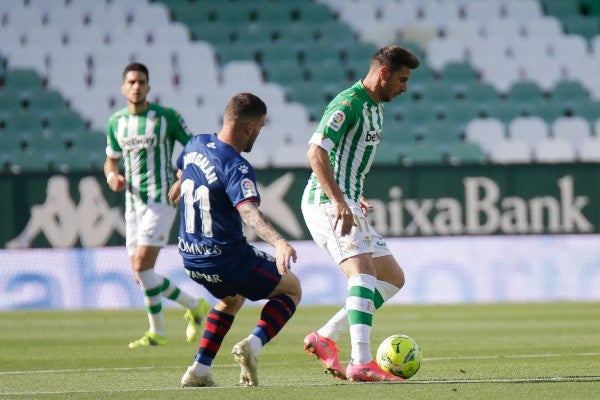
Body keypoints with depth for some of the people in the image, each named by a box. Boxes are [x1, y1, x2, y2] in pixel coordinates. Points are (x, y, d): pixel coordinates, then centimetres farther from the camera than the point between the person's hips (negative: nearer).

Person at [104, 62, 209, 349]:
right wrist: (112, 176, -2)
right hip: (134, 203, 6)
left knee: (142, 266, -16)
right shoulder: (116, 122, 9)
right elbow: (111, 159, 21)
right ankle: (194, 306, 20)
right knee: (140, 272, 4)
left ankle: (156, 331, -1)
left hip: (161, 199, -6)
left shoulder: (166, 117, -5)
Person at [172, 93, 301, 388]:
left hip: (191, 259, 8)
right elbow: (249, 212, -40)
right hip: (226, 260, -8)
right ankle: (253, 344, -11)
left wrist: (179, 187, 51)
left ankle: (199, 370, 21)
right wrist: (279, 243, -55)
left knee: (232, 298, 36)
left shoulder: (197, 145, 2)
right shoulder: (236, 167, -23)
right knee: (291, 289, 13)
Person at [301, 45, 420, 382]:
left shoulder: (376, 108, 18)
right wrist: (339, 202, -32)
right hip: (326, 204, -10)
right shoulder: (348, 104, -14)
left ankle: (325, 338, 7)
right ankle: (362, 362, -35)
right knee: (364, 272, -25)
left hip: (345, 203, 10)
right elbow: (316, 153, -25)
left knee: (393, 278, 11)